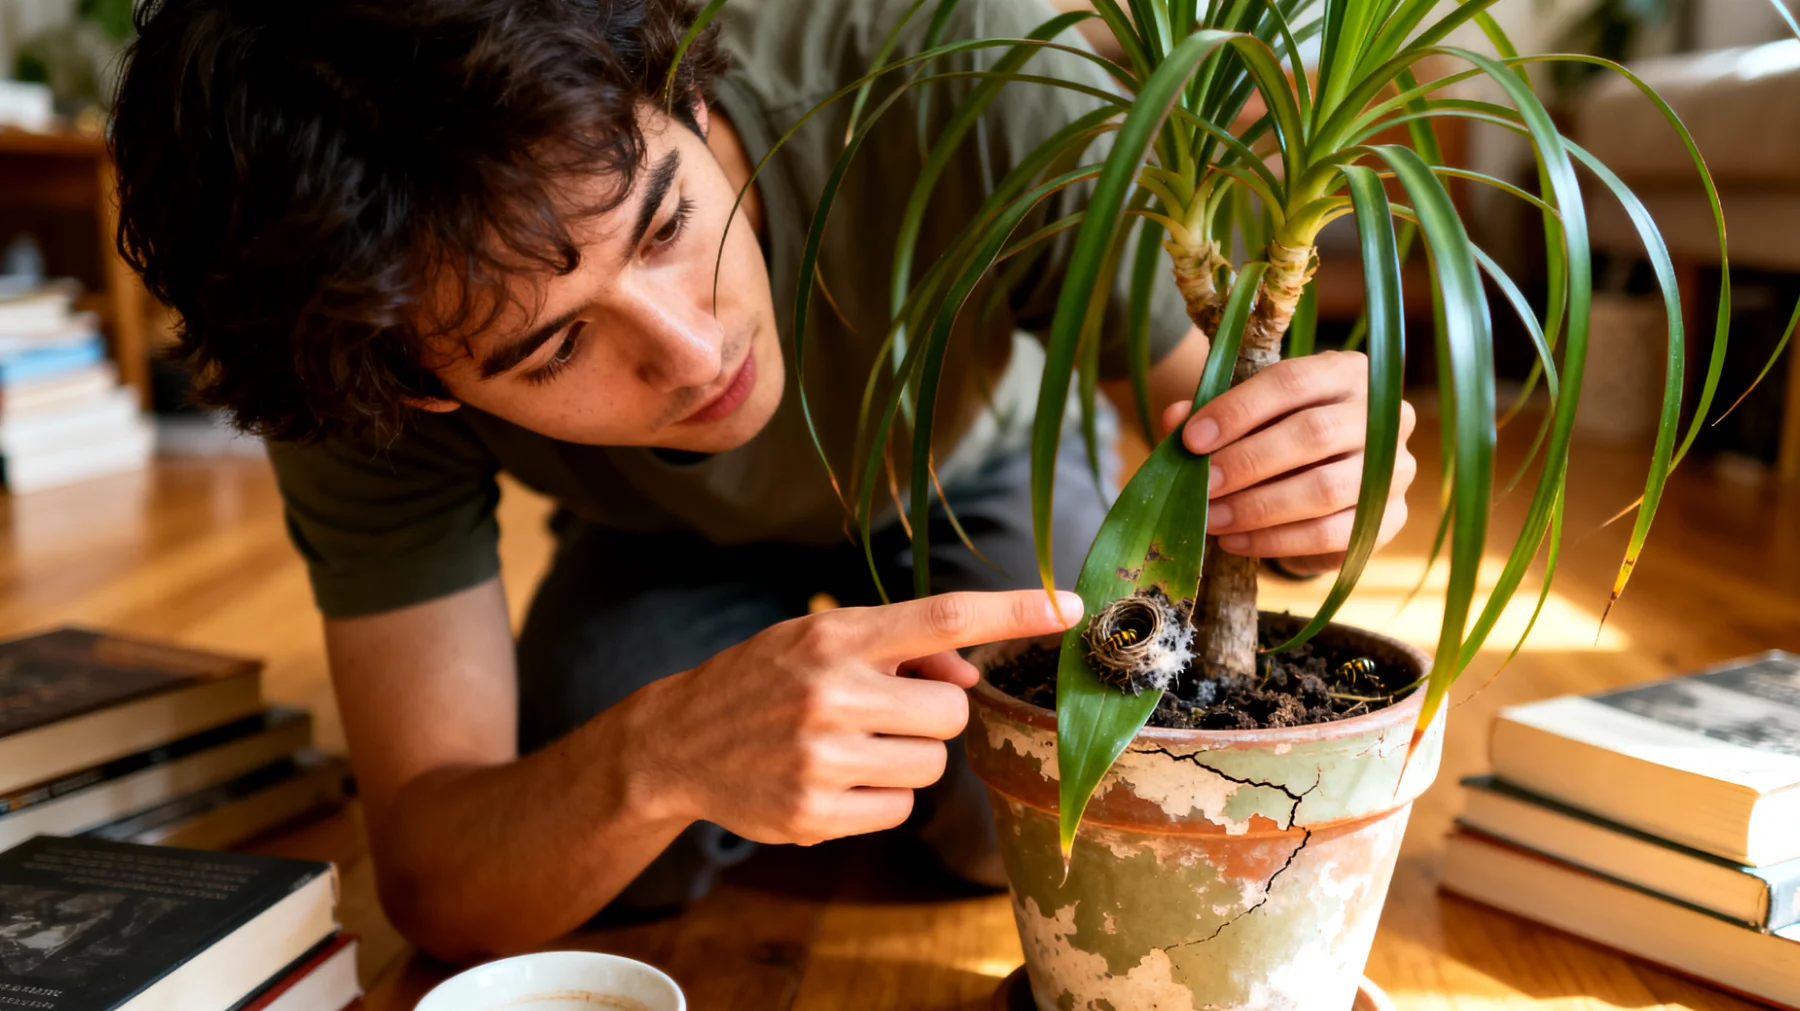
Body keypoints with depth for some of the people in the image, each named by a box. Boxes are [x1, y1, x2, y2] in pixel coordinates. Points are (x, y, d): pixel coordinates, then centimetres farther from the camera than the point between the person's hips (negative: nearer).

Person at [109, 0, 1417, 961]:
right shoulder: (377, 346, -36)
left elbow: (1208, 419, -27)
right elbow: (431, 887, -31)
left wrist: (1318, 474, -51)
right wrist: (658, 757, -53)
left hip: (972, 457, 0)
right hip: (672, 540, 1)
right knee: (625, 861, -21)